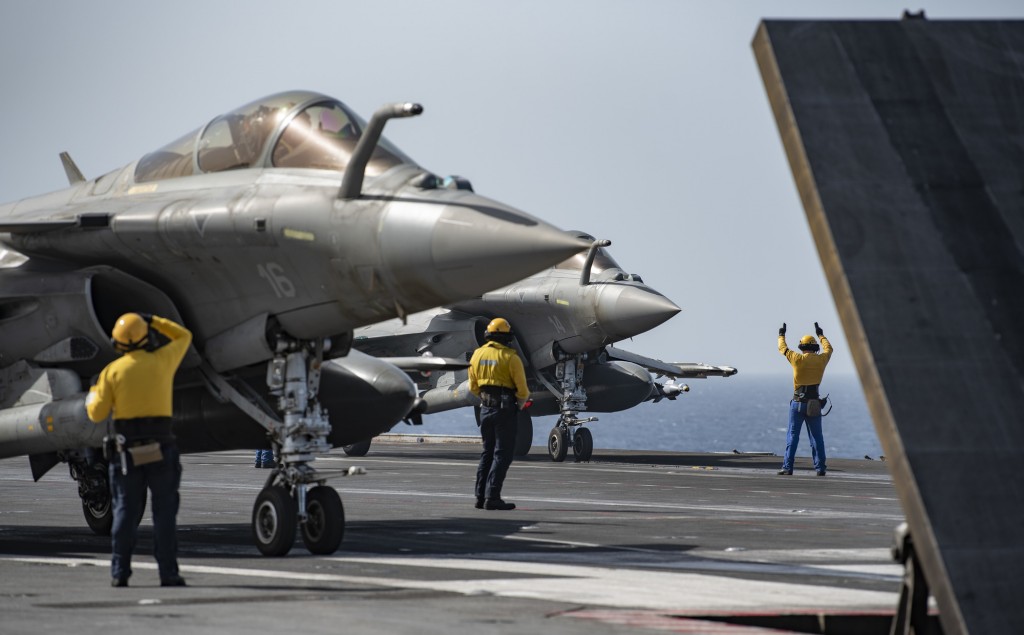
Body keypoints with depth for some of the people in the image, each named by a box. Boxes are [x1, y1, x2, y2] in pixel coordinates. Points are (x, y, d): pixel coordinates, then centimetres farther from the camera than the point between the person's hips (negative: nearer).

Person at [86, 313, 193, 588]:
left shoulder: (112, 371, 0)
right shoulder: (162, 361, 2)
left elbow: (97, 414, 1)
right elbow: (184, 337, 22)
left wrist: (92, 397, 21)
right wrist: (153, 320, 25)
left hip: (127, 451, 1)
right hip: (161, 449, -1)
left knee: (126, 511, 7)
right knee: (164, 511, 2)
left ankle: (120, 573, 6)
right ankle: (168, 573, -2)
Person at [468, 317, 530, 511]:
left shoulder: (477, 355, 7)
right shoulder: (510, 357, -11)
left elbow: (473, 387, 13)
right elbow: (522, 389, -10)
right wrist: (521, 404, 8)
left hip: (486, 408, 6)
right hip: (505, 409, -6)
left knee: (488, 452, 15)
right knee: (502, 454, -3)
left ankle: (481, 496, 14)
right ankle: (492, 497, -9)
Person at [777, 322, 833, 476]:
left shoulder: (797, 359, -6)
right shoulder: (821, 359, 2)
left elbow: (783, 349, 10)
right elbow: (828, 349, 25)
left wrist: (781, 335, 29)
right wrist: (821, 335, 40)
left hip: (798, 402, -2)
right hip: (814, 404, 2)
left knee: (792, 436, 1)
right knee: (816, 437, 6)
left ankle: (787, 467, -4)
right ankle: (820, 467, 4)